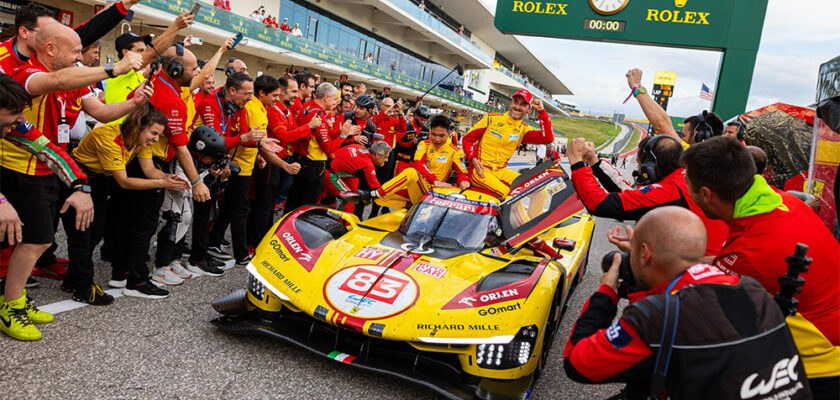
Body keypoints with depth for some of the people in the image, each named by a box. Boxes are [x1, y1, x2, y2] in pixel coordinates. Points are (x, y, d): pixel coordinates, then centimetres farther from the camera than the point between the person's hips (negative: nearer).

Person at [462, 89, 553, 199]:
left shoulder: (523, 129, 9)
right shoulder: (492, 118, 1)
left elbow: (548, 138, -7)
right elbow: (467, 138, 4)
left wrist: (541, 111, -9)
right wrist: (473, 159, -12)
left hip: (500, 171, 5)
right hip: (479, 170, -4)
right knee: (508, 194, -28)